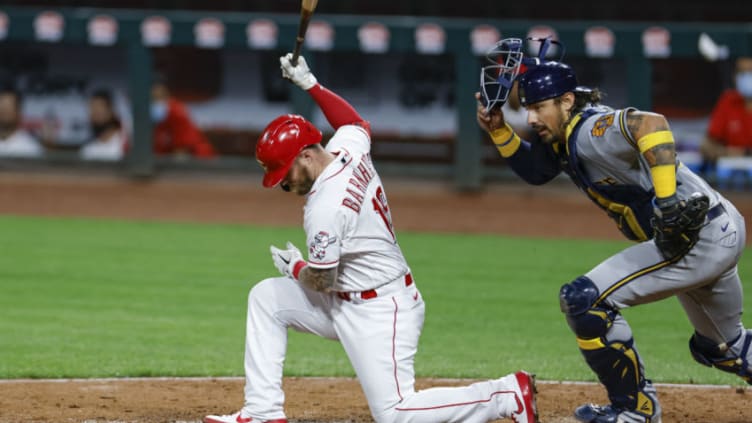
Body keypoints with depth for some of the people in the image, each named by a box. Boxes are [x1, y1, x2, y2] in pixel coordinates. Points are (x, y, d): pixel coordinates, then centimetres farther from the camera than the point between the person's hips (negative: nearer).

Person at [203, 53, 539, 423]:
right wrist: (309, 83, 24)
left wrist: (295, 267, 4)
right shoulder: (350, 149, -1)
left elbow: (321, 281, -18)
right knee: (266, 297, 10)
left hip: (379, 312, -11)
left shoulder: (325, 207, -26)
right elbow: (356, 123, 25)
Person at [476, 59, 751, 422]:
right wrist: (498, 130, 11)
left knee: (585, 298, -14)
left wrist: (668, 202, -39)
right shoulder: (565, 138, 10)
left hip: (702, 237, -11)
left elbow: (650, 124, -37)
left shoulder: (591, 131, -19)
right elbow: (535, 170, 26)